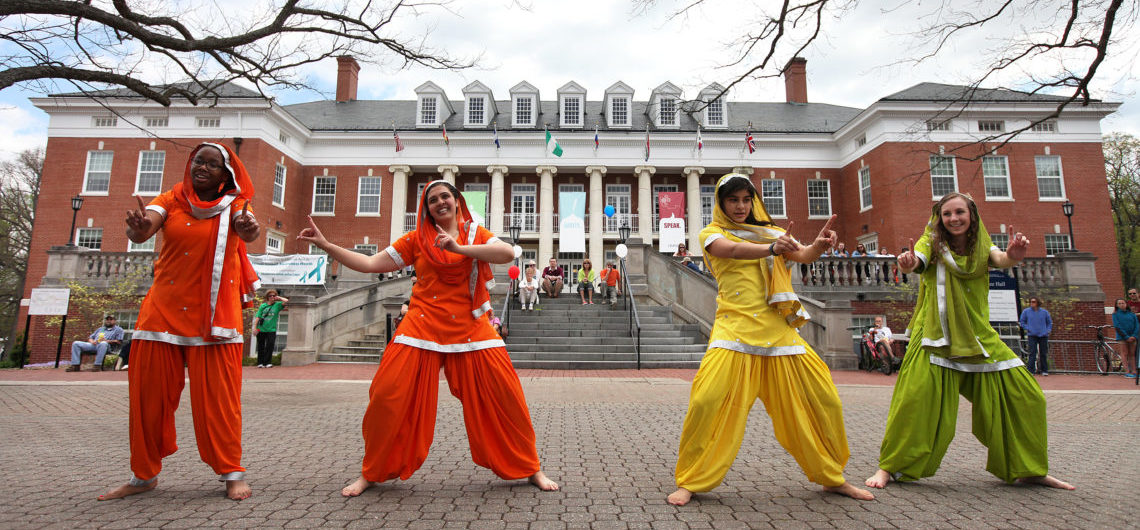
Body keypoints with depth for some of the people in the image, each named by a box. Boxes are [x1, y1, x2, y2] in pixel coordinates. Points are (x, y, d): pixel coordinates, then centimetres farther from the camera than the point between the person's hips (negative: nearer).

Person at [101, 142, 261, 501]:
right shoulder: (171, 200, 7)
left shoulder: (233, 205, 3)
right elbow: (140, 230, -11)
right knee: (149, 393, 5)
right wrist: (138, 226, -36)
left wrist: (249, 229, -43)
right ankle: (144, 475, 21)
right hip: (165, 308, 3)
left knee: (217, 394, -4)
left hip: (214, 311, -2)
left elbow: (249, 231, -19)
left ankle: (232, 474, 5)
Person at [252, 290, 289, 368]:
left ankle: (267, 362, 0)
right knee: (261, 347, 8)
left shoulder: (277, 305, 4)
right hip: (261, 329, 1)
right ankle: (260, 363, 15)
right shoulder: (263, 306, 6)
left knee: (270, 346, -6)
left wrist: (279, 298, 2)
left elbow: (286, 301, -11)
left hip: (271, 330, -1)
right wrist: (255, 328, -5)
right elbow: (258, 317, 2)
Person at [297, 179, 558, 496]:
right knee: (388, 396, -6)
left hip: (471, 331, 0)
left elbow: (508, 254, -10)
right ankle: (372, 473, 19)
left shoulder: (475, 233, 9)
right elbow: (371, 264, 10)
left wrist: (459, 248, -18)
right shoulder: (417, 239, 11)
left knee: (506, 396, -5)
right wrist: (326, 245, 5)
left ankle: (530, 469, 15)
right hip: (423, 329, 1)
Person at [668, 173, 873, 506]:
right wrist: (771, 248, -33)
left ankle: (832, 477, 27)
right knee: (708, 400, -20)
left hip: (778, 329, 4)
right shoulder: (712, 234, 8)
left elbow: (802, 256, 2)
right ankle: (690, 482, -1)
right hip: (735, 328, -4)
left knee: (822, 400, 4)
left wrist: (819, 246, -21)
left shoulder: (770, 232, 20)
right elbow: (734, 250, -14)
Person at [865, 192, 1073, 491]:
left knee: (1024, 396, 3)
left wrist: (1014, 255, -38)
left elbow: (1001, 259, -13)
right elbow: (916, 260, -22)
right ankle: (889, 467, -4)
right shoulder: (932, 244, -1)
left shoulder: (981, 247, 8)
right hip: (937, 335, -4)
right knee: (917, 398, -17)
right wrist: (907, 263, -47)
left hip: (979, 335, 5)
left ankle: (1027, 469, 24)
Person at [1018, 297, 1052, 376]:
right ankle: (1031, 371, -6)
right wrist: (1027, 328, -3)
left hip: (1043, 335, 2)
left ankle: (1044, 370, 16)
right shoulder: (1026, 311, 3)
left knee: (1043, 354, 6)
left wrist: (1048, 330, 4)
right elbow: (1022, 322, 11)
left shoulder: (1044, 312, 8)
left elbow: (1049, 322, 18)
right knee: (1032, 353, -8)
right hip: (1032, 335, -2)